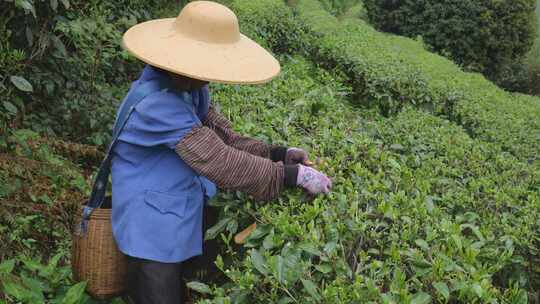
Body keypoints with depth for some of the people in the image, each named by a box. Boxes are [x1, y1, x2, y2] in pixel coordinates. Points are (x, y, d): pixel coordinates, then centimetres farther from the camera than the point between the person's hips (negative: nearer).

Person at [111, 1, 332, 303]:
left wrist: (278, 153, -12)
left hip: (186, 221, 9)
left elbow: (223, 138, 1)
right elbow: (219, 161, -32)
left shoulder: (191, 89, 0)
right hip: (155, 231, -9)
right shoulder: (157, 104, -29)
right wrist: (294, 175, -28)